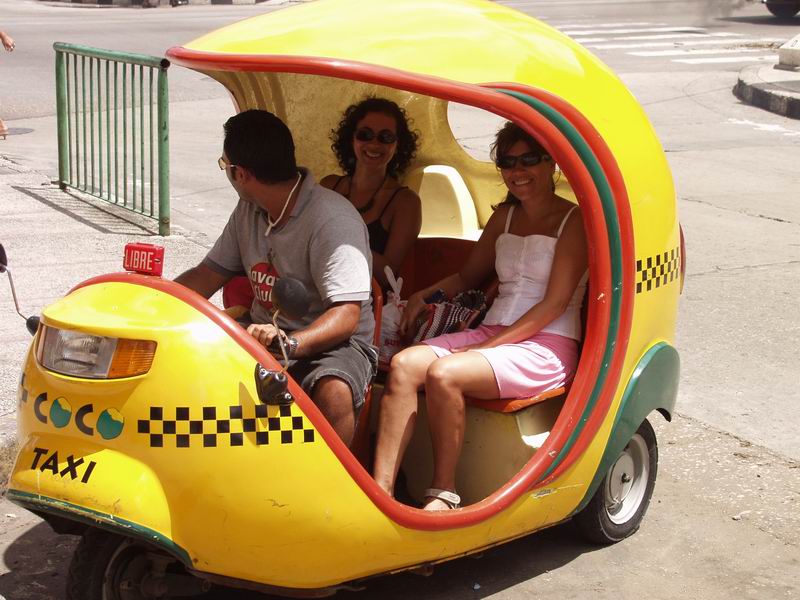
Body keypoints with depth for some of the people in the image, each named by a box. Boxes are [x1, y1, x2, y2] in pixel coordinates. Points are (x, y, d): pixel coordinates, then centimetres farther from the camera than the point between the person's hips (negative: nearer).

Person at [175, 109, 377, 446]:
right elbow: (208, 275, 17)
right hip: (263, 334, 7)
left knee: (334, 393, -40)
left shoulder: (334, 220, -17)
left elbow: (346, 316, -25)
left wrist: (289, 343, -42)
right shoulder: (248, 211, 11)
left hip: (331, 343, -7)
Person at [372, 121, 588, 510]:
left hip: (546, 349, -7)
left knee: (444, 374, -32)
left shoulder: (573, 220, -3)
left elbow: (555, 303, -11)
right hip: (490, 333, 7)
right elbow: (468, 276, 29)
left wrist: (489, 346, -16)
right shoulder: (504, 217, 19)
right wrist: (424, 296, 8)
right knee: (404, 364, -21)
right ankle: (380, 491, -29)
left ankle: (444, 493, -18)